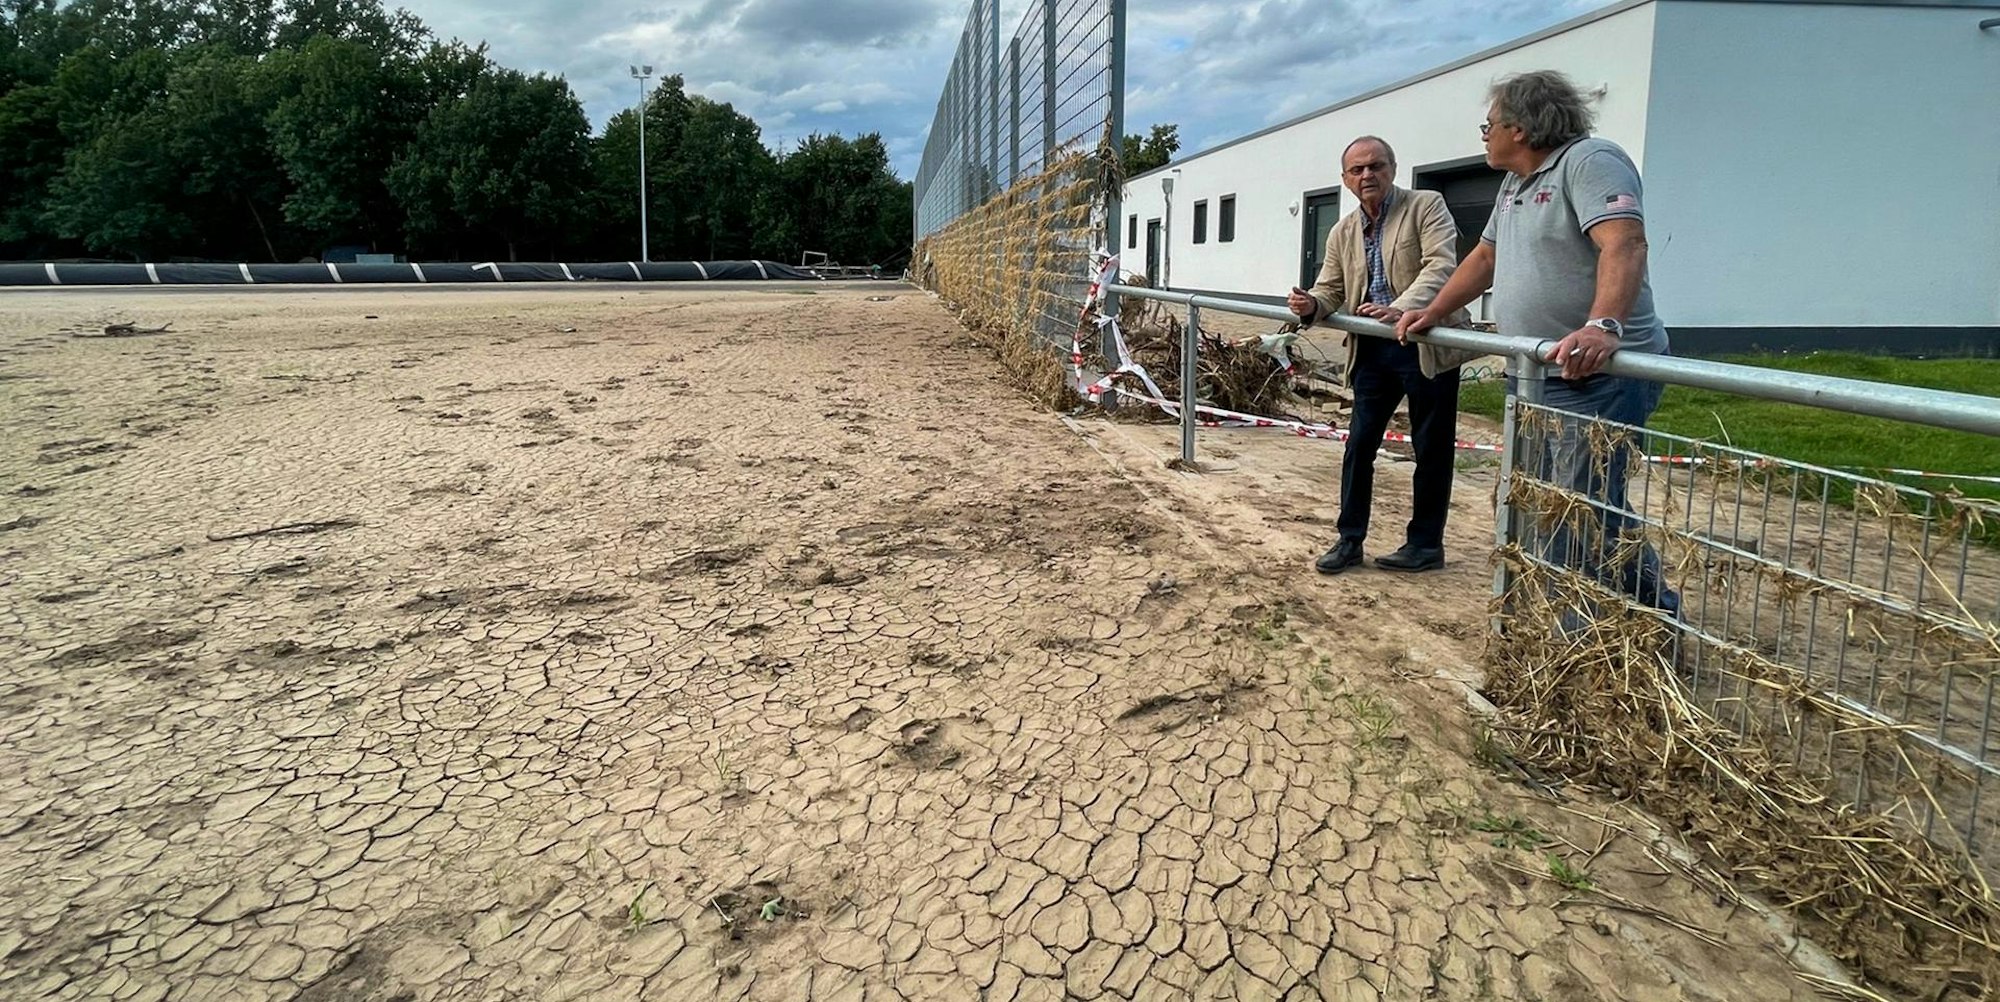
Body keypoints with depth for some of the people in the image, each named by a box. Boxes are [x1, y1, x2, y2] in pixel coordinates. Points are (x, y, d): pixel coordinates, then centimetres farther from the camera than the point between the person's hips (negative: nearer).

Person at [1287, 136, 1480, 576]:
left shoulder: (1426, 206, -4)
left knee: (1431, 448, 6)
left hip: (1426, 345, -4)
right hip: (1372, 350, 5)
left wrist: (1400, 309, -33)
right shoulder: (1342, 233, 11)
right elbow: (1331, 291, 11)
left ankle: (1425, 543, 18)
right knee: (1359, 444, 5)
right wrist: (1310, 305, -13)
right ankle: (1349, 539, 16)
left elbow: (1440, 266, -17)